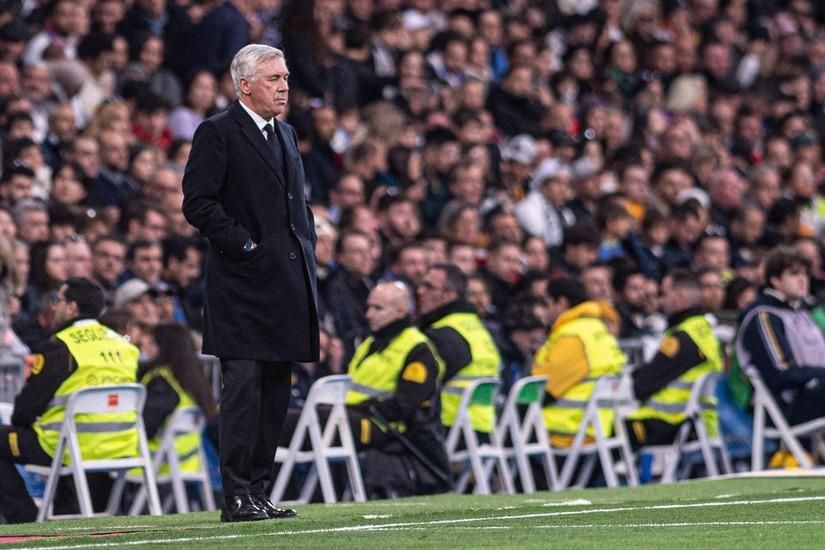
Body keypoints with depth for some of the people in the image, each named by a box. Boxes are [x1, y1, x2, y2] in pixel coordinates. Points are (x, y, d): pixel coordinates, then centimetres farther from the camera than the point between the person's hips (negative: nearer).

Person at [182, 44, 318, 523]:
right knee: (244, 388, -10)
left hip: (287, 283, 8)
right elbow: (198, 203, -12)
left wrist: (308, 256, 13)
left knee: (275, 393, 8)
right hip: (243, 284, -8)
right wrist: (245, 245, -15)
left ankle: (258, 491, 13)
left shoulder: (286, 134, 19)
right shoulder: (217, 133, -5)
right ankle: (237, 496, -9)